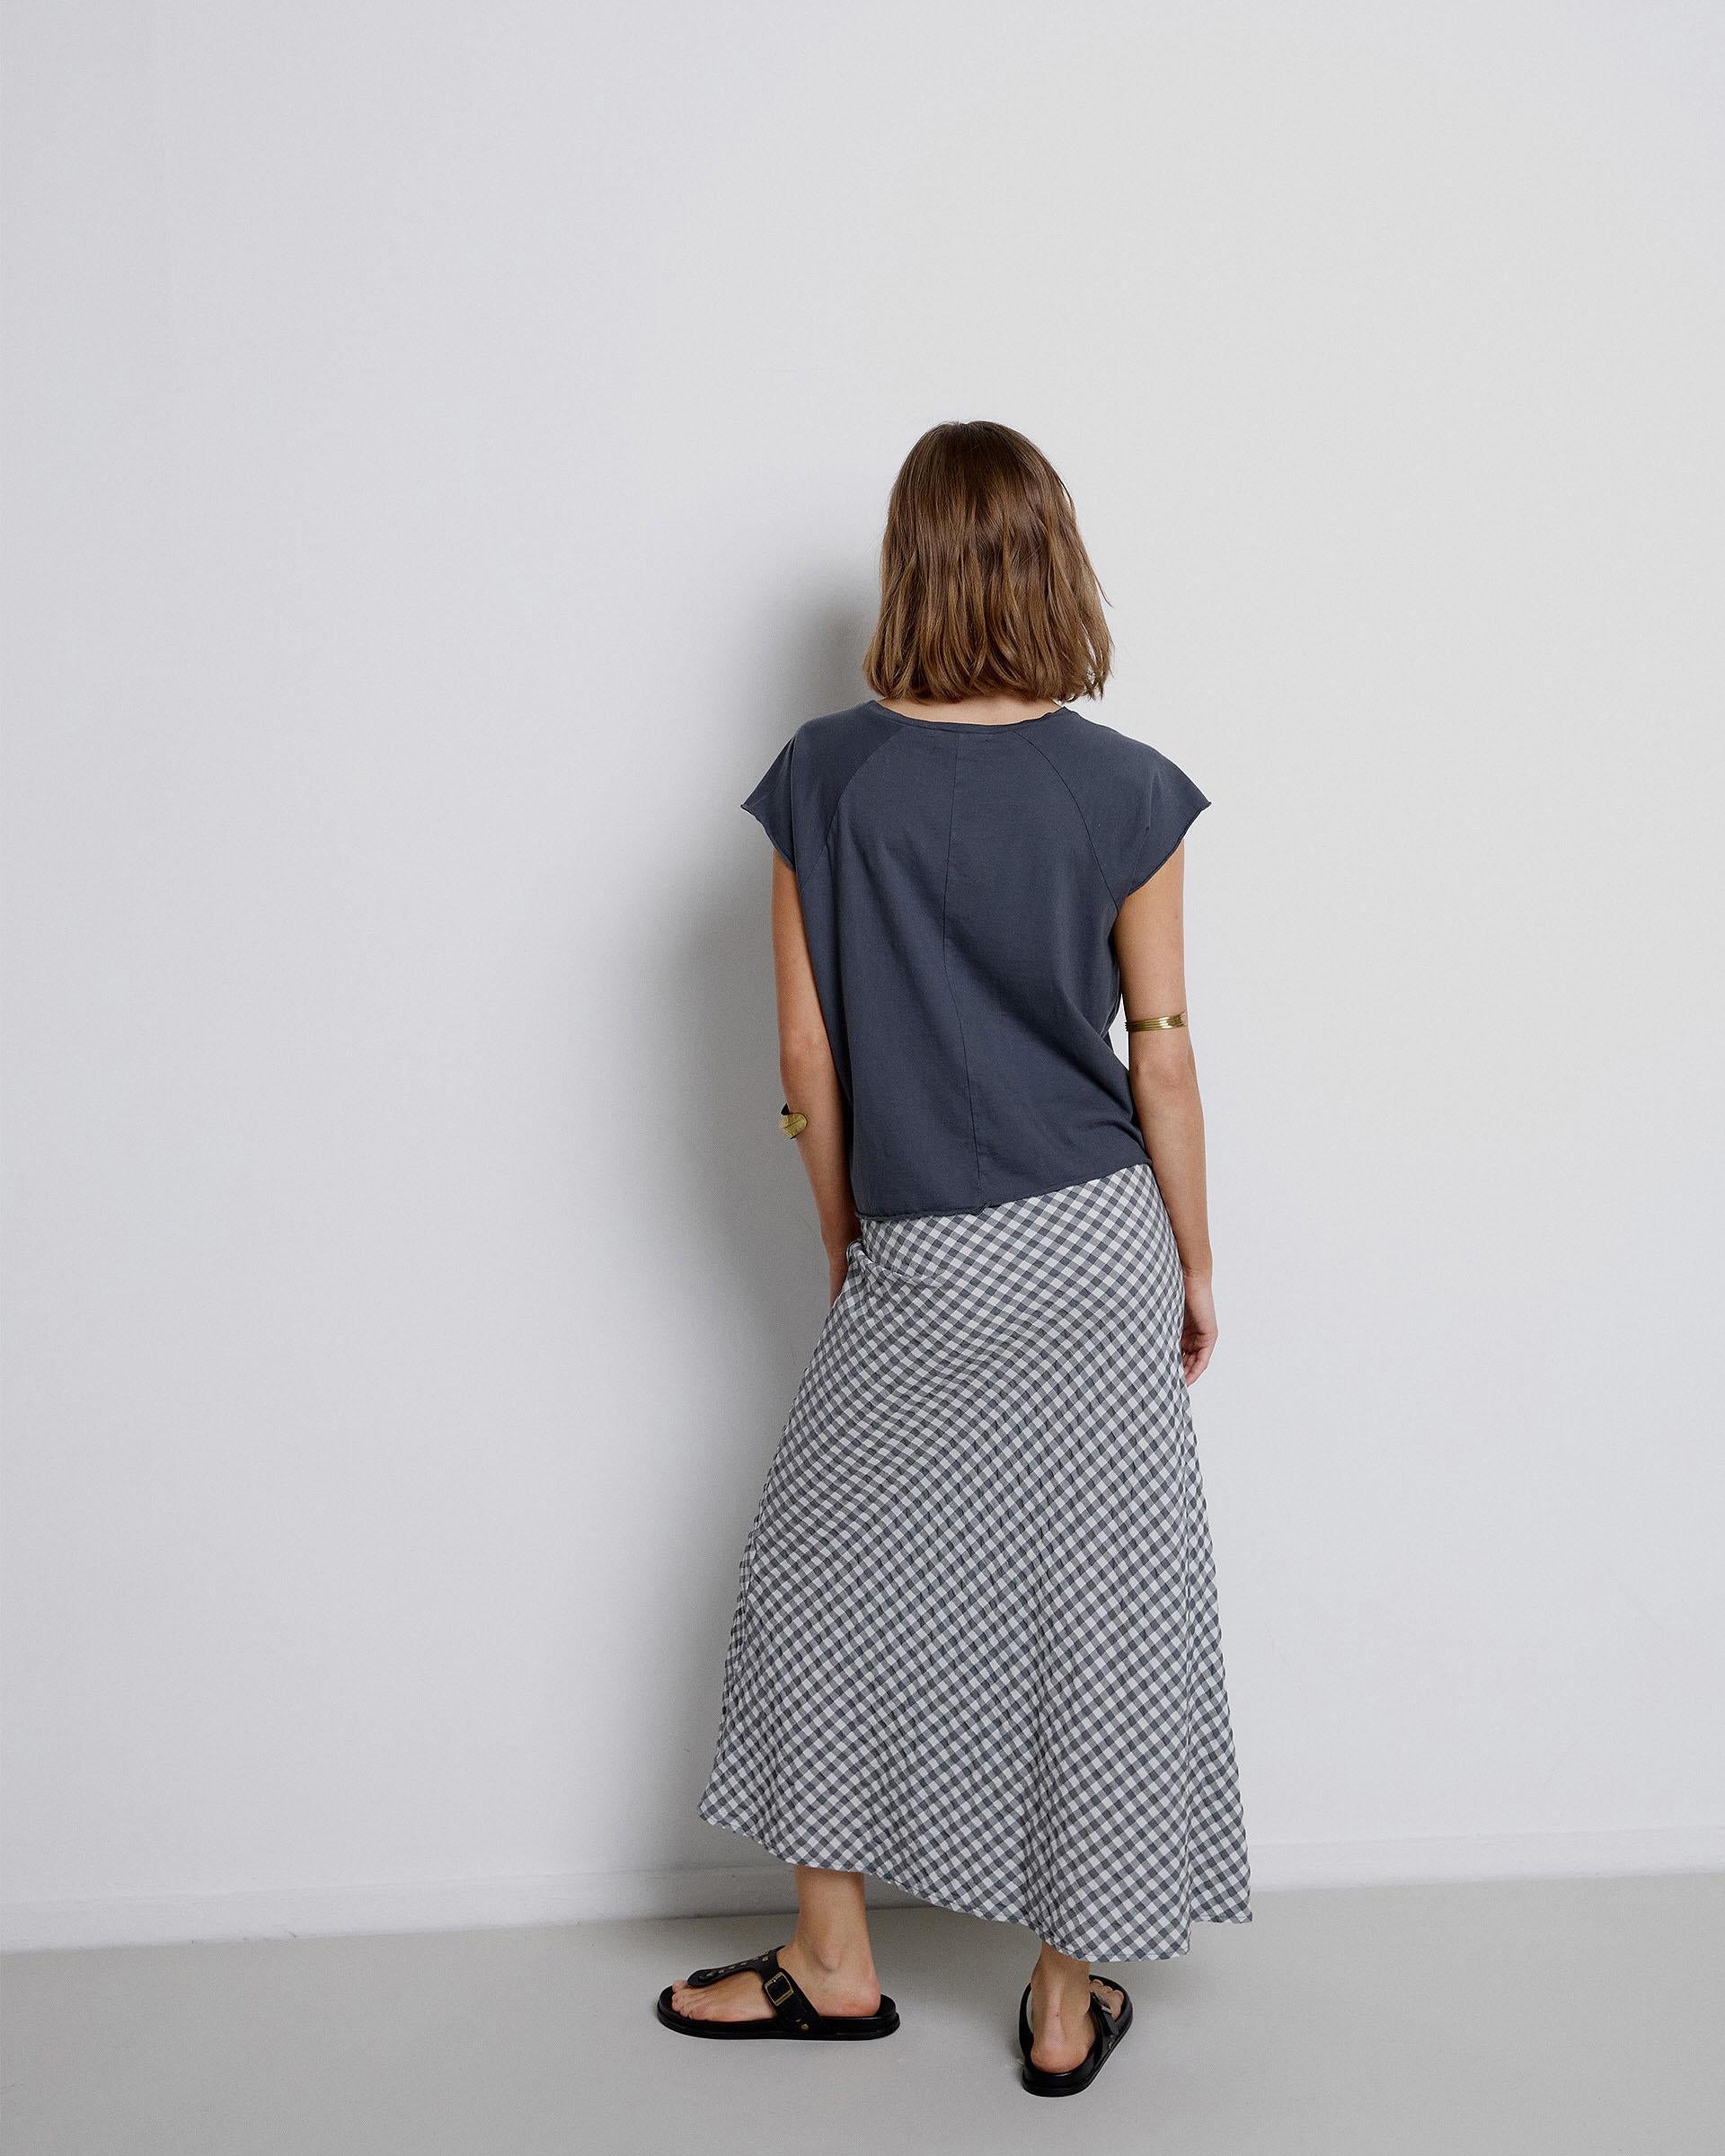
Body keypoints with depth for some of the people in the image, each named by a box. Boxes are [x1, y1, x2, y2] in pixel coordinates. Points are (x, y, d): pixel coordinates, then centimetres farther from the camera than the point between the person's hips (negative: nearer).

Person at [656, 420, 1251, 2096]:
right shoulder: (1126, 790, -6)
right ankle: (1070, 1999, 23)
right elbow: (1161, 1048, -3)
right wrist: (1196, 1265, 9)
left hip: (915, 1265, -1)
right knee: (1090, 1606, 11)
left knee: (828, 1584, 17)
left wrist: (844, 1244, 10)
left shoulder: (824, 777, -6)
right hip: (1096, 1244, 1)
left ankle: (833, 1963, 28)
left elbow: (807, 1052, -3)